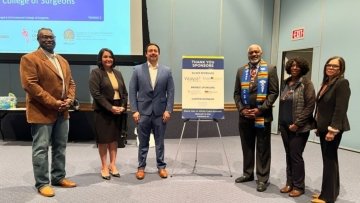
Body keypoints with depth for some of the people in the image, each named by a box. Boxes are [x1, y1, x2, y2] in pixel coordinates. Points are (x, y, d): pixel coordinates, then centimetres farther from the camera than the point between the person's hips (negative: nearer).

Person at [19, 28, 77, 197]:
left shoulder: (63, 61, 16)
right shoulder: (29, 59, -7)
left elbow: (70, 82, 15)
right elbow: (30, 85, -17)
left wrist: (69, 99, -5)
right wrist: (53, 103, -19)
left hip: (62, 112, 7)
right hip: (42, 112, -7)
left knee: (60, 147, 14)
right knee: (41, 149, 1)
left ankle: (58, 177, 27)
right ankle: (42, 183, 14)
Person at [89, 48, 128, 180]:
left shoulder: (118, 73, 13)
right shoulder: (96, 73, -4)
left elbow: (124, 92, 12)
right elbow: (96, 93, -14)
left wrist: (123, 106, -4)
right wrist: (110, 107, -18)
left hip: (118, 110, 5)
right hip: (103, 111, -5)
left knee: (114, 138, 10)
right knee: (103, 139, 3)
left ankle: (113, 165, 20)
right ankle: (104, 167, 15)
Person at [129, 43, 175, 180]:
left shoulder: (166, 71, 4)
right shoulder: (138, 70, 2)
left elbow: (170, 92, 2)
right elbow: (132, 91, 0)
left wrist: (168, 110, -6)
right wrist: (134, 110, -7)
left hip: (160, 112, 1)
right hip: (143, 112, 0)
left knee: (159, 142, 11)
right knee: (143, 142, 9)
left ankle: (161, 166, 25)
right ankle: (141, 167, 23)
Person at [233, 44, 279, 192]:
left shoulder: (270, 69, -1)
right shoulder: (241, 71, 11)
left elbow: (274, 92, -6)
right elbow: (237, 93, 10)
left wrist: (260, 109, -14)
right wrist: (241, 109, -5)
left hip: (262, 115, -4)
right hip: (244, 115, 4)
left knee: (262, 148, 4)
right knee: (247, 146, 13)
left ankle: (262, 179, 14)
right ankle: (247, 173, 28)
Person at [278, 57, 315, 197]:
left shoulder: (306, 83, -7)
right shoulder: (285, 83, 10)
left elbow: (310, 106, -12)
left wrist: (297, 124, -16)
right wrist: (281, 122, 10)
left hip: (299, 127, -5)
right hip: (285, 126, 6)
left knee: (296, 155, -1)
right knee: (289, 155, 12)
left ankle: (299, 186, 15)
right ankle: (290, 183, 24)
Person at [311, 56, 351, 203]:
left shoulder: (342, 83, -13)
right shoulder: (326, 83, 13)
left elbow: (340, 109, -19)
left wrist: (333, 129, -22)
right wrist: (318, 126, 14)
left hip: (332, 128, -9)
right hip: (324, 127, 9)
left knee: (329, 160, -2)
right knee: (329, 159, 14)